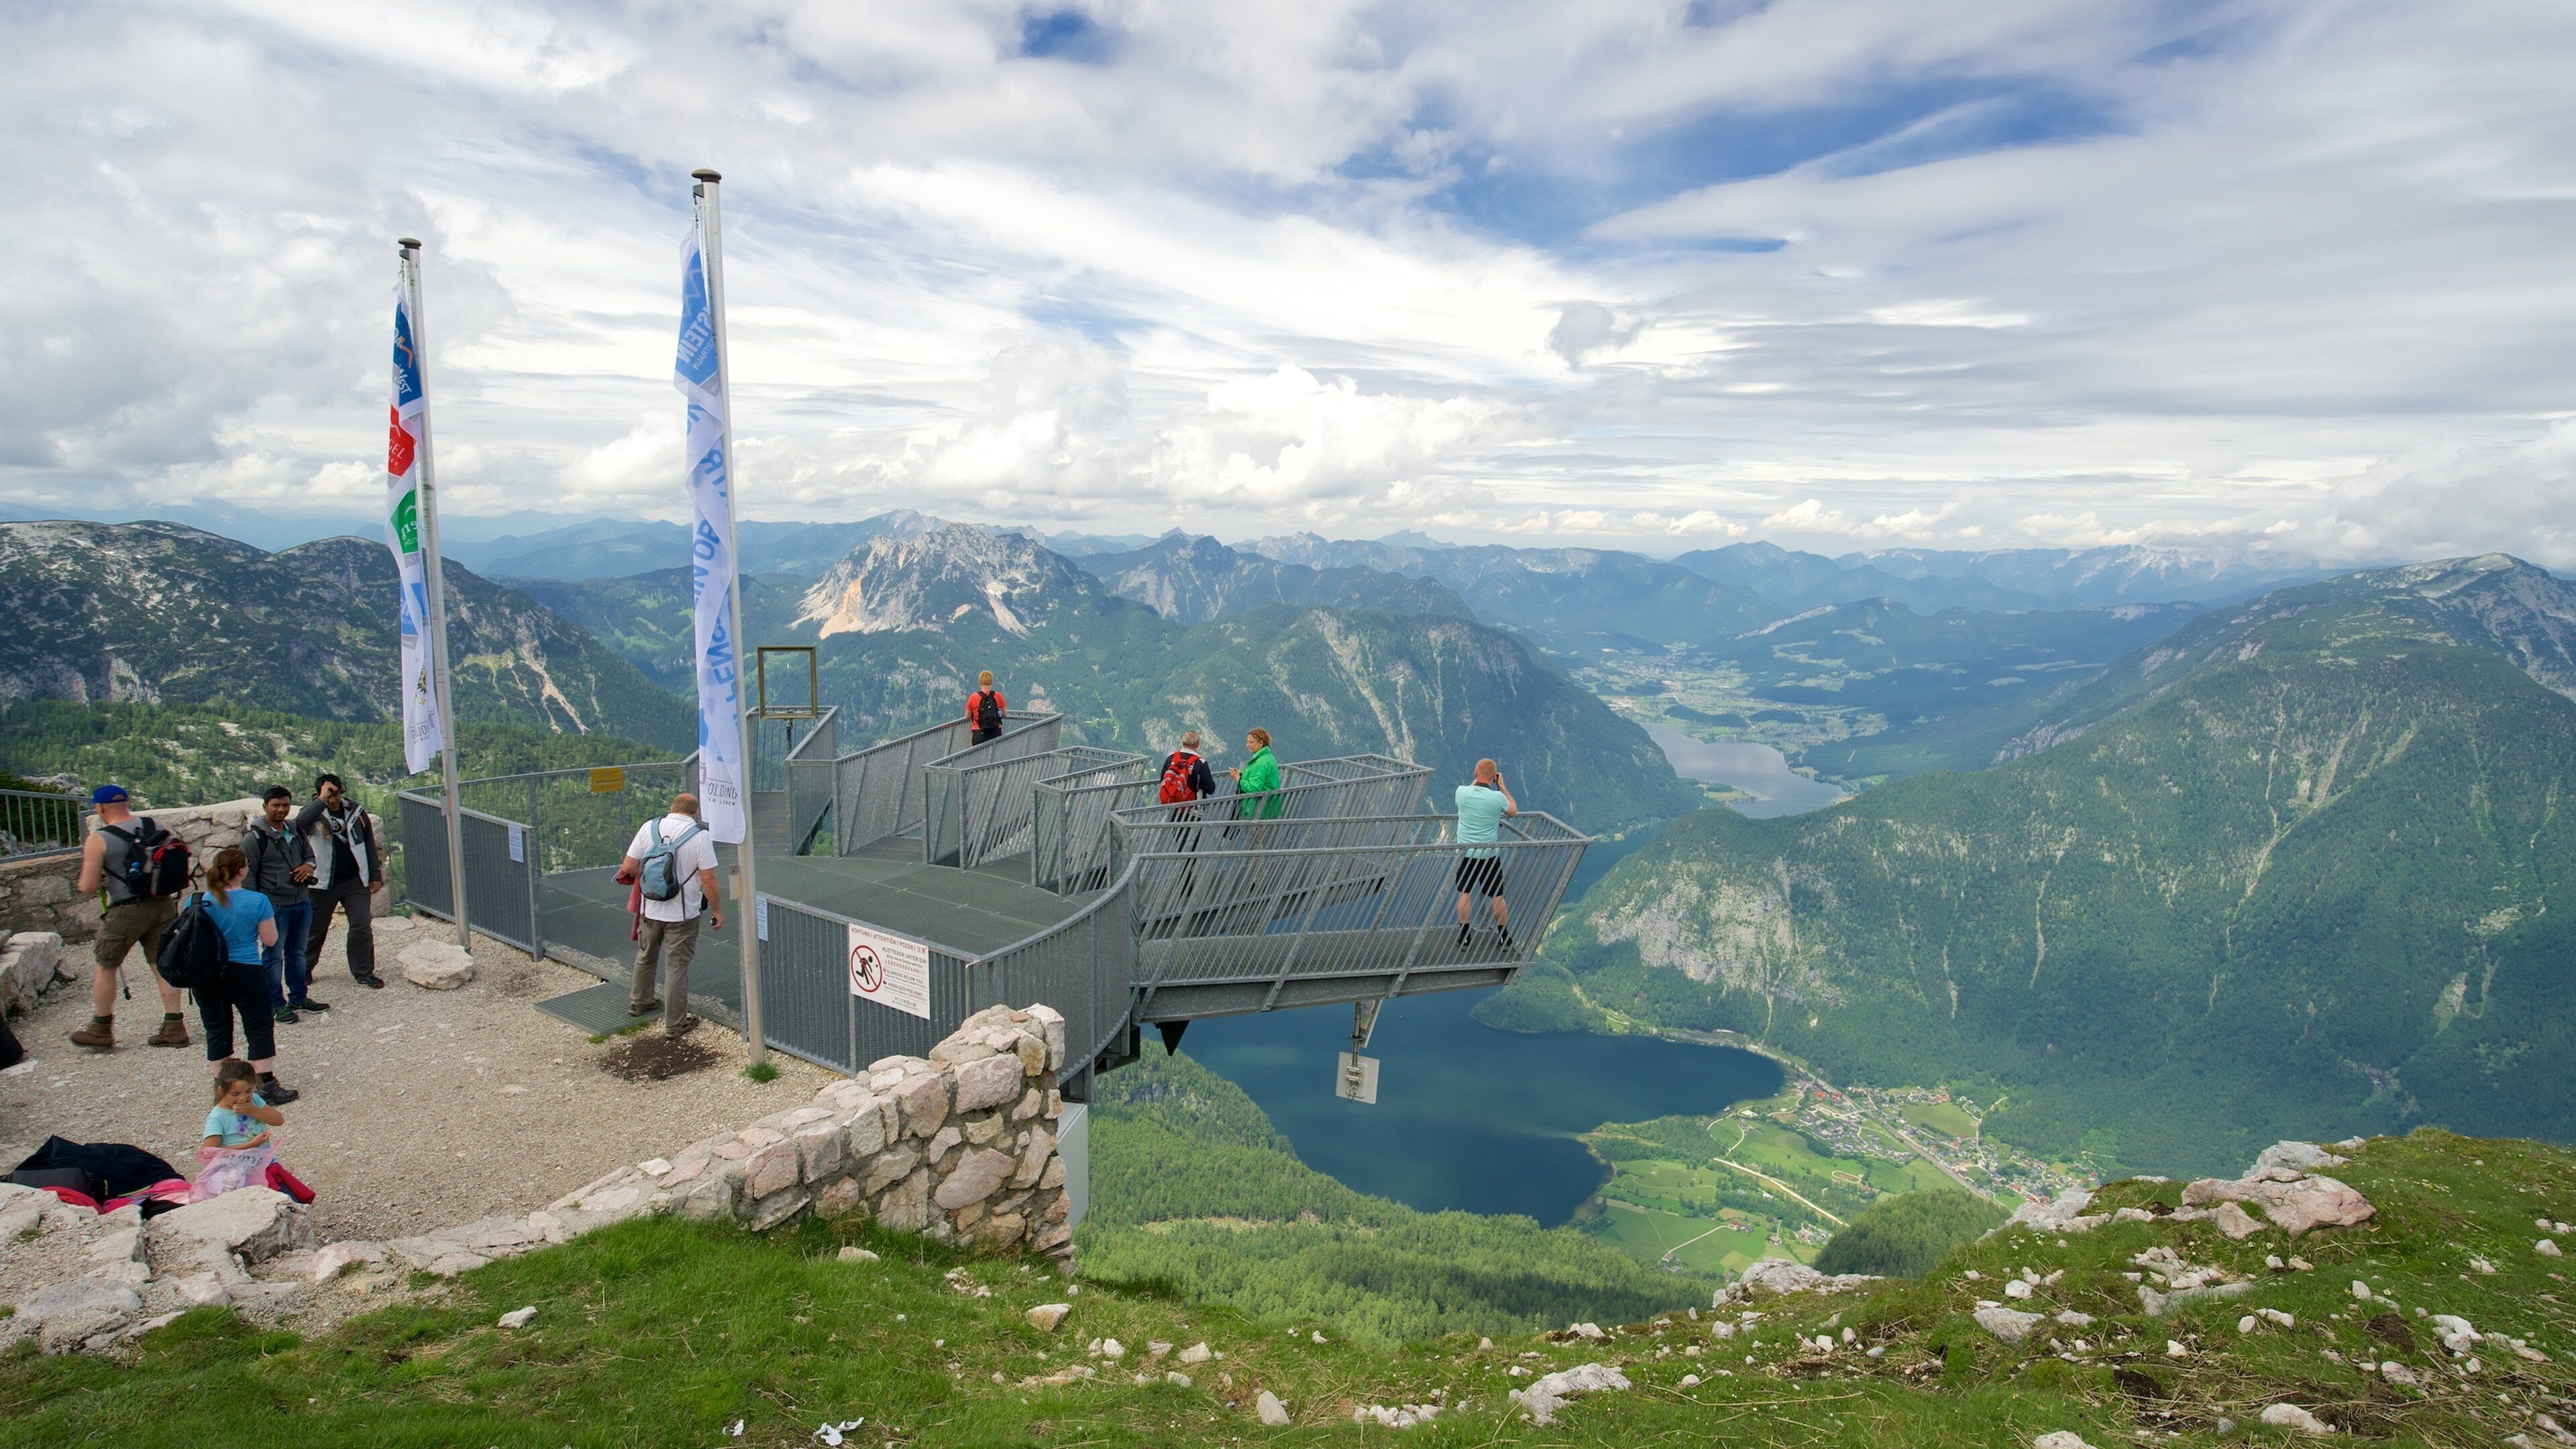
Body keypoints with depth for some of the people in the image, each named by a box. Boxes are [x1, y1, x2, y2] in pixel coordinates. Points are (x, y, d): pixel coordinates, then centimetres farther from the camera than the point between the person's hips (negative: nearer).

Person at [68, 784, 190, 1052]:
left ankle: (101, 1030, 23)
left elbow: (88, 887, -9)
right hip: (163, 905, 5)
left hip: (126, 912, -4)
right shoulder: (155, 826, 3)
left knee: (106, 965, 14)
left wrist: (96, 878, 11)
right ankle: (174, 1027, 9)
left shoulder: (98, 840, -11)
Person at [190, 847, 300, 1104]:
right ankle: (266, 1085, 4)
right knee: (259, 1026, 6)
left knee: (217, 1028, 15)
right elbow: (270, 940, -7)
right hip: (245, 973, -4)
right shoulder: (257, 901, -14)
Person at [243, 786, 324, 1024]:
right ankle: (276, 1005, 10)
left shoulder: (296, 832, 10)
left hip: (302, 903, 7)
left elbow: (309, 855, 24)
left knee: (298, 953, 16)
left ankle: (299, 998, 27)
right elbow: (247, 876, -9)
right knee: (274, 956, 1)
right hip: (275, 906, -6)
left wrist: (309, 866, -2)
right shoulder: (255, 837, -10)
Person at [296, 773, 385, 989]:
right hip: (323, 883, -2)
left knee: (362, 926, -2)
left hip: (355, 881, 2)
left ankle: (363, 973, 8)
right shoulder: (313, 812, -6)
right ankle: (303, 970, 28)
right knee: (315, 929, 9)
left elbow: (369, 844, 11)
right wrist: (322, 800, -32)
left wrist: (375, 875, 10)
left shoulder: (356, 811, 3)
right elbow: (300, 824, -32)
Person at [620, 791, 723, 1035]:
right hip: (682, 914, -4)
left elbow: (628, 868, -2)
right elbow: (708, 881, -15)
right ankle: (674, 1023, 12)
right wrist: (717, 912, -3)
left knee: (646, 956, 26)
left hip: (650, 910, 4)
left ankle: (639, 1002, 45)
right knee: (676, 967, 5)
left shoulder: (649, 828, -4)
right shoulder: (700, 836, -14)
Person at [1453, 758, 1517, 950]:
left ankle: (1464, 936, 15)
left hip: (1466, 853, 1)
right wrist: (1502, 786, 9)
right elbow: (1513, 811, 6)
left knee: (1465, 894, 11)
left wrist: (1477, 779, 23)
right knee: (1497, 896, 10)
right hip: (1490, 854, -1)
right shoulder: (1497, 797, -17)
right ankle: (1505, 937, 20)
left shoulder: (1462, 792, -10)